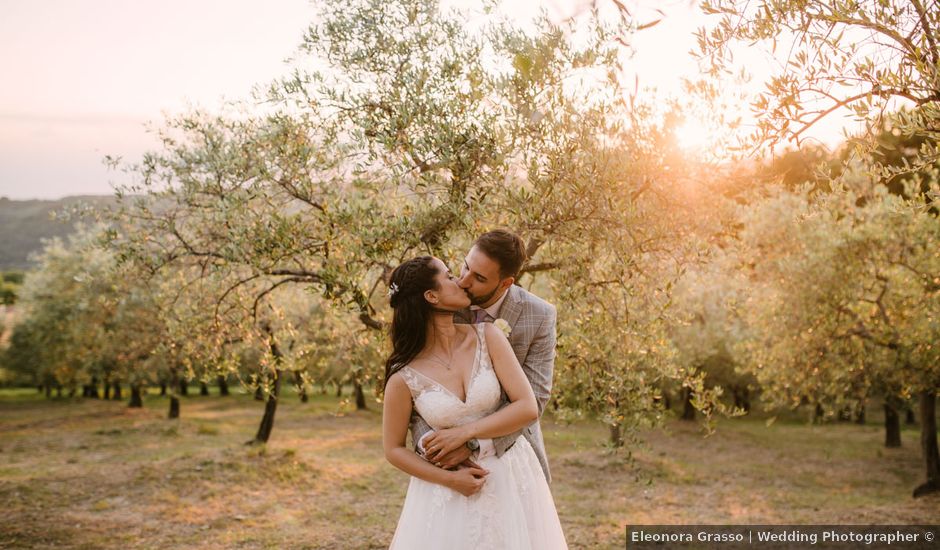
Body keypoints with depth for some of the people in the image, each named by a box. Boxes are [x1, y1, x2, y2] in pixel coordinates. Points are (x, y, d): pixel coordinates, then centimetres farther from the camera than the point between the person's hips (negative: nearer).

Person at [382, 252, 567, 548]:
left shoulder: (487, 337, -9)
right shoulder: (404, 376, -13)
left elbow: (528, 408, -12)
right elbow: (394, 449, -2)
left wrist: (465, 432, -16)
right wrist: (449, 479, -12)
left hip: (511, 480, 2)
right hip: (449, 491, -2)